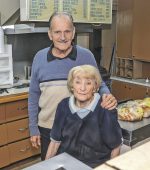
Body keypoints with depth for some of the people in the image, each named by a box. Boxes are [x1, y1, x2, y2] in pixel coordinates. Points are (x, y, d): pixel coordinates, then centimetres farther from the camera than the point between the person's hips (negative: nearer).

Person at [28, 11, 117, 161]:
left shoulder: (86, 56, -8)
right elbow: (34, 95, 3)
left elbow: (98, 84, 2)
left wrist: (107, 96, -21)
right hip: (47, 130, 2)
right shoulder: (39, 57, -3)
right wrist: (33, 128, 3)